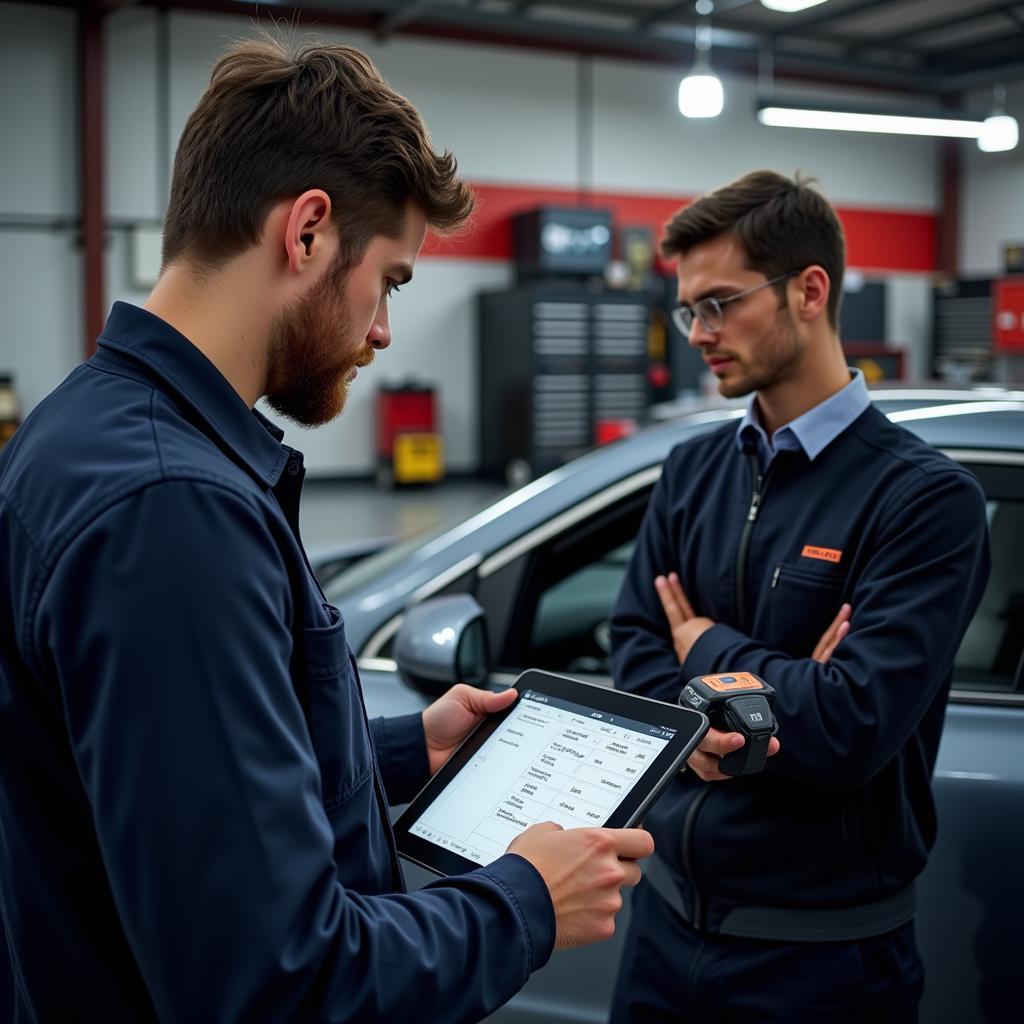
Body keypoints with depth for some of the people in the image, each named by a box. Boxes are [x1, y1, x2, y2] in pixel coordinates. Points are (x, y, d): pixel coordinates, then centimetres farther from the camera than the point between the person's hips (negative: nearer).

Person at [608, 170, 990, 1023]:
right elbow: (634, 650, 0)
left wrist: (708, 650, -8)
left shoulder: (926, 497, -16)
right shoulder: (694, 471, 4)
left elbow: (852, 728, -24)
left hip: (824, 952, -5)